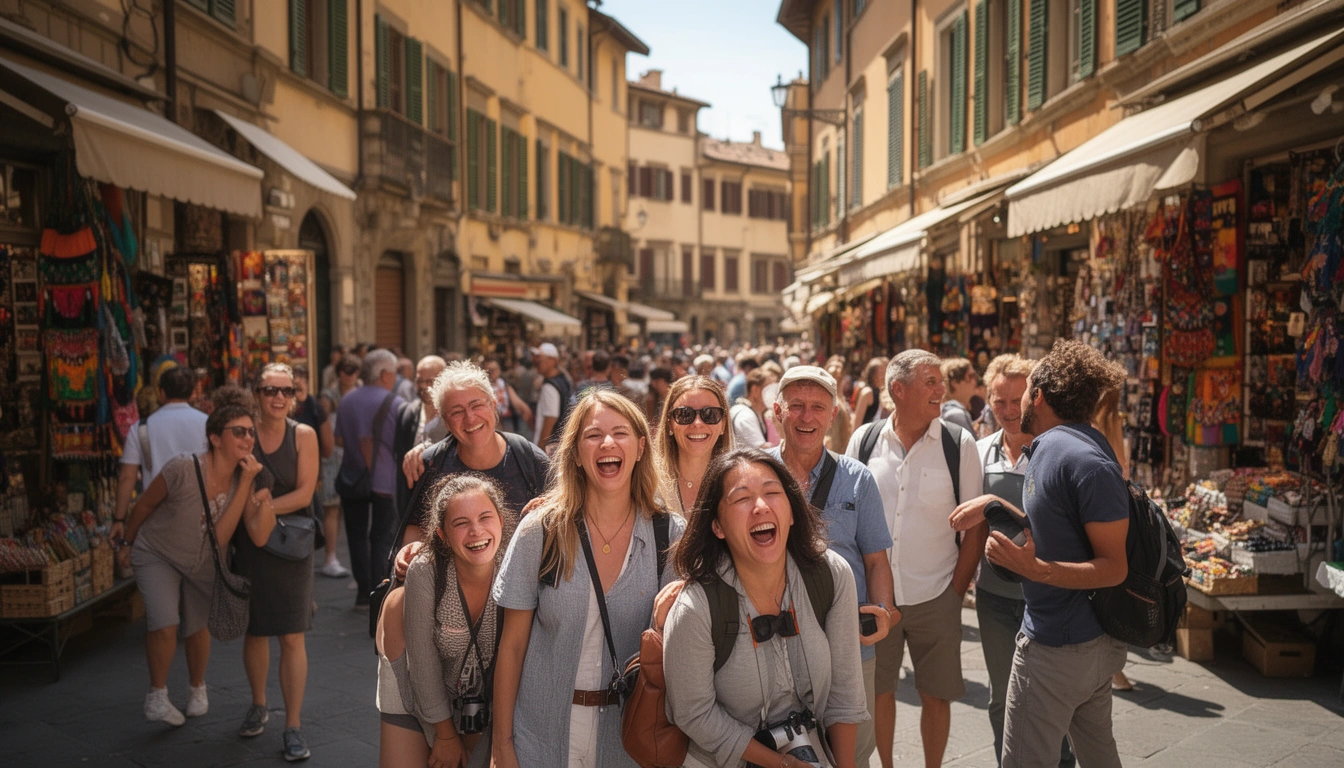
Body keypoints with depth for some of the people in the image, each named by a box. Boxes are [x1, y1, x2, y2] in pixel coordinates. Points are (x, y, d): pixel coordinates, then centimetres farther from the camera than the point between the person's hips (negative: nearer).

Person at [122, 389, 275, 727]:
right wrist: (128, 543, 2)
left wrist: (266, 499, -41)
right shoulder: (181, 470, -32)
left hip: (204, 563, 4)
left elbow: (259, 536, -29)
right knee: (165, 626, -19)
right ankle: (157, 693, 8)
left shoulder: (243, 479, -20)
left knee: (197, 628, 16)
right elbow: (144, 505, -13)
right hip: (157, 556, -4)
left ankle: (197, 688, 45)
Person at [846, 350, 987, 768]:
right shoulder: (864, 440, -1)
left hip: (935, 598, -1)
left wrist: (957, 590, -3)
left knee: (937, 695, 9)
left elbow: (976, 525, -1)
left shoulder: (960, 444, -5)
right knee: (879, 690, 13)